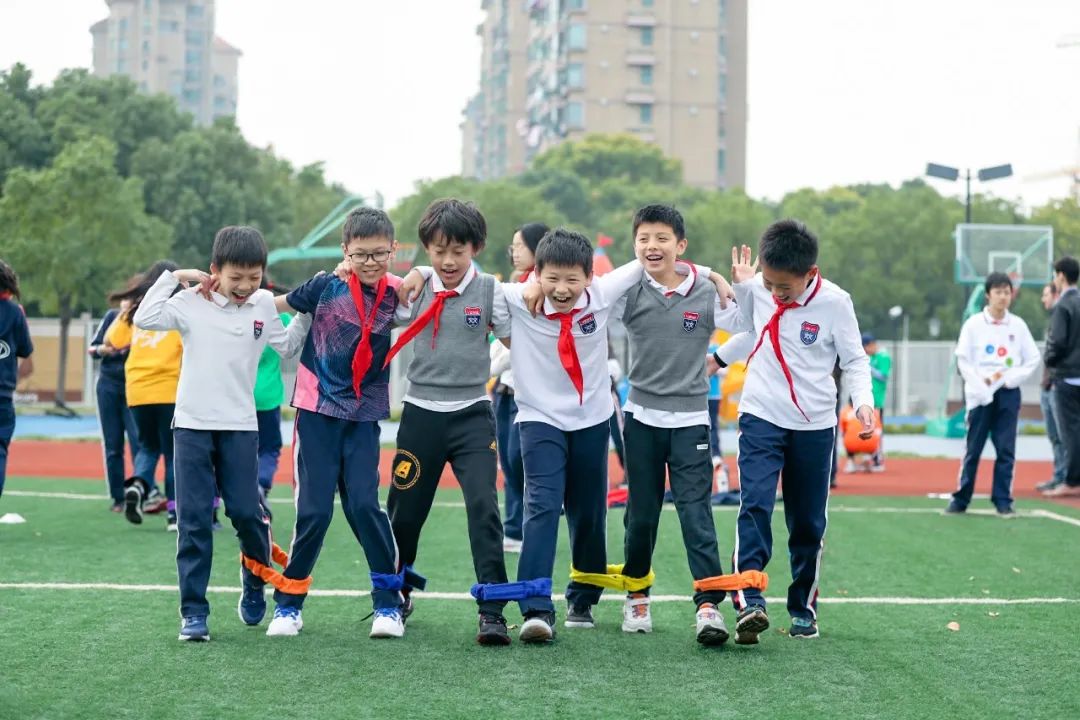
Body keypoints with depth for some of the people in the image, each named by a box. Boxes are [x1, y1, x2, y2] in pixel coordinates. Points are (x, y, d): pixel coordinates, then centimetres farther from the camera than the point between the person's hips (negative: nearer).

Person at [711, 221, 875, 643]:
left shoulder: (834, 303, -12)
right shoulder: (756, 290, -3)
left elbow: (855, 360, -6)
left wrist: (863, 401, -18)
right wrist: (718, 358, 17)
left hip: (814, 426, -1)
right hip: (761, 418, 1)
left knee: (808, 523, 8)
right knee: (755, 506, -17)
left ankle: (804, 608, 21)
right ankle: (749, 601, -26)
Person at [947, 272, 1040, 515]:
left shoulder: (1018, 325, 5)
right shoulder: (974, 324, 0)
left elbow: (1032, 359, 7)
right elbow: (963, 359, -2)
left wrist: (1010, 379, -6)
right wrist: (981, 385, -11)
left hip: (1008, 393, 2)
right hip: (980, 394, -1)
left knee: (1006, 450, 1)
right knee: (973, 449, 1)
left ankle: (1003, 500, 6)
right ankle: (961, 499, 8)